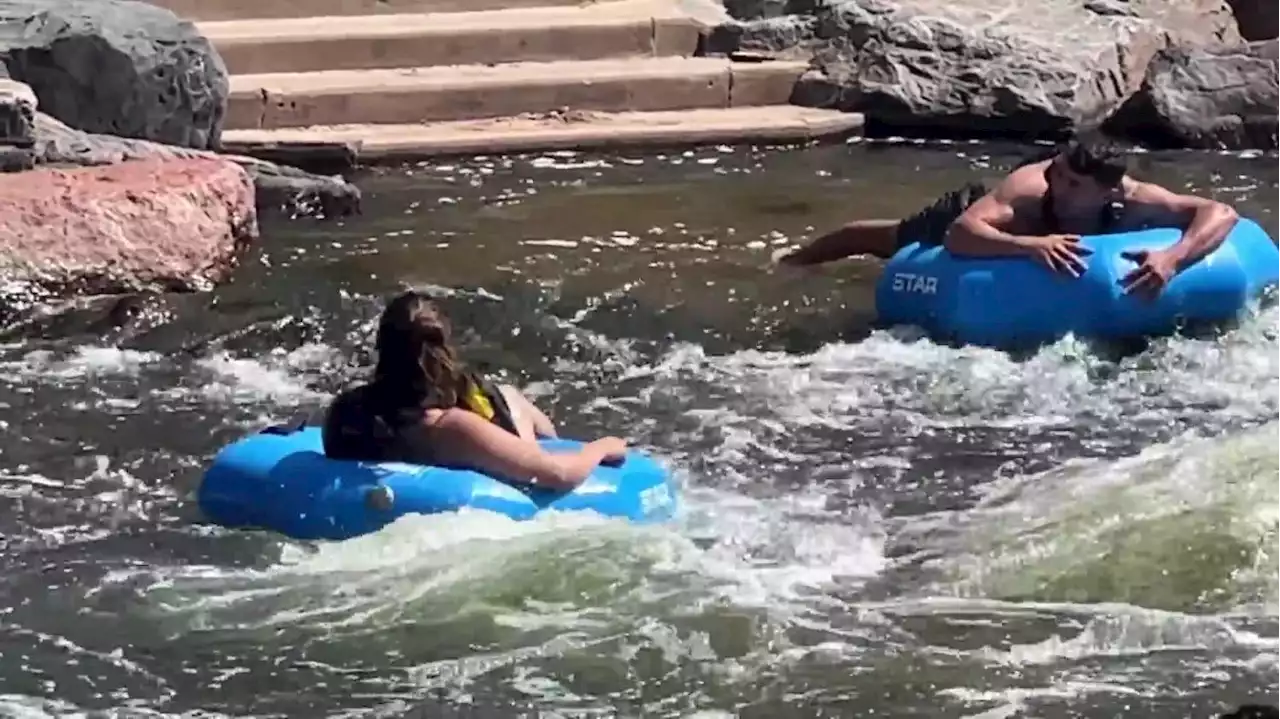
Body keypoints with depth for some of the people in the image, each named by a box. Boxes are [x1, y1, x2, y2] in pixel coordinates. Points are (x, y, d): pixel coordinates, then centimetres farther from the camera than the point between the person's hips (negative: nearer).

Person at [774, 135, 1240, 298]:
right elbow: (959, 235, -62)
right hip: (983, 214, -3)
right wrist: (1030, 245, -76)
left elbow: (1221, 213, -48)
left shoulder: (1131, 200, -42)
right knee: (891, 241, 26)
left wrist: (1173, 257, -67)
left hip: (1024, 223, 3)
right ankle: (792, 259, 55)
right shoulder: (1028, 192, -51)